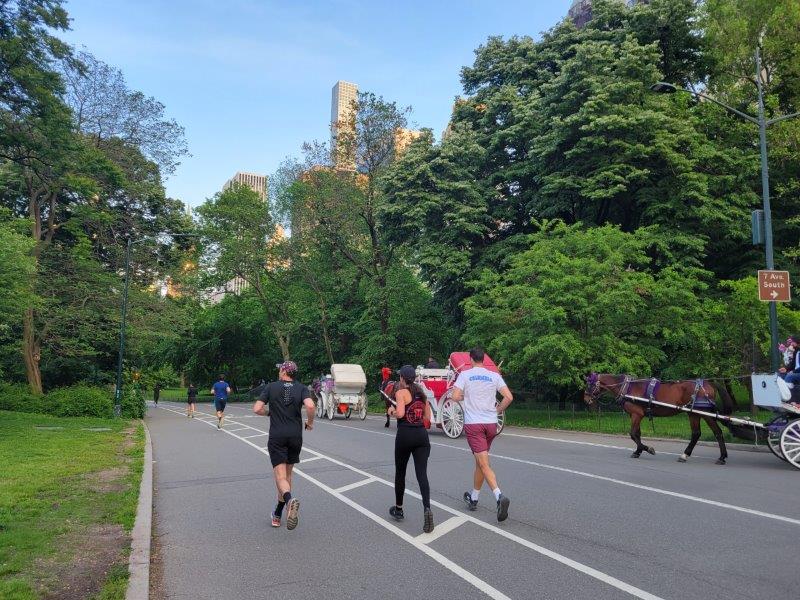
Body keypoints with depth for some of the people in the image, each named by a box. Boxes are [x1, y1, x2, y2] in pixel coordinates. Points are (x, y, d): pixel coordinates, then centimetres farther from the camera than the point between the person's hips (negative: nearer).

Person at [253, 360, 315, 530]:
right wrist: (310, 422, 1)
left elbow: (257, 409, -4)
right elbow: (310, 405, -17)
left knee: (281, 476, -7)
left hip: (276, 437, -2)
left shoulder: (271, 387, 1)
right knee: (287, 474, 16)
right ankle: (278, 514, 24)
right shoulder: (301, 388, 2)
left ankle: (289, 500, -39)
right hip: (295, 436, 2)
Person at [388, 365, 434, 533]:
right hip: (422, 435, 4)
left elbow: (400, 413, -18)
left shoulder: (401, 393, -5)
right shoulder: (422, 393, 13)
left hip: (405, 435, -4)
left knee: (400, 472, 14)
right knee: (422, 474, -2)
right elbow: (427, 417, 15)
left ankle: (398, 509, 28)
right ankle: (427, 509, -23)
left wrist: (392, 410, 1)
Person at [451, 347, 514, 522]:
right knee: (480, 462, 18)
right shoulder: (494, 375, 4)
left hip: (473, 424, -4)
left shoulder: (465, 374, -3)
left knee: (484, 464, -8)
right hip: (491, 423, 4)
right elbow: (509, 397, -3)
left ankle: (500, 496, -27)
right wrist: (498, 410, 12)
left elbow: (455, 397, -11)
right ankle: (473, 499, 28)